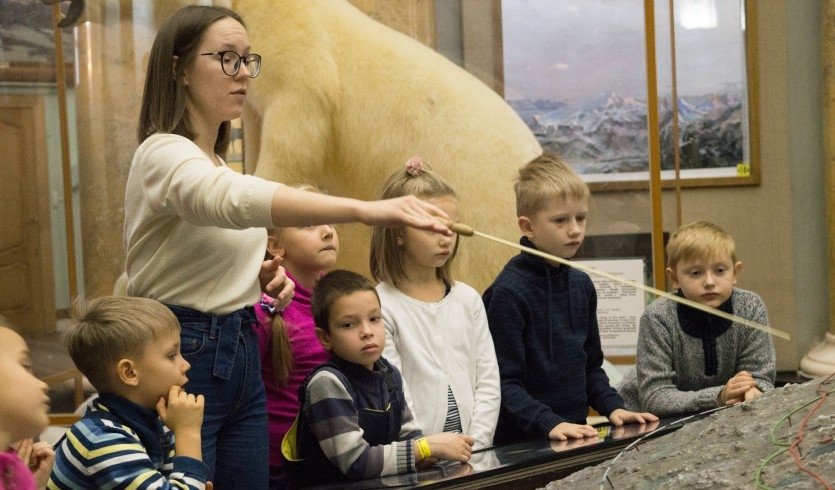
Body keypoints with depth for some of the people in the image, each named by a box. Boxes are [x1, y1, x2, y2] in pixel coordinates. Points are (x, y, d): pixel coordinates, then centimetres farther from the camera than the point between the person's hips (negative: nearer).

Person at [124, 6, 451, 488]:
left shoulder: (219, 163, 15)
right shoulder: (163, 154, -16)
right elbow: (238, 200, -38)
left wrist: (258, 277, 2)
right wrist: (366, 209, -50)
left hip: (241, 357, 9)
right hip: (181, 357, -9)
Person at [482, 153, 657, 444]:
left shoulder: (581, 285, 12)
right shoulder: (508, 292, -11)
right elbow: (504, 382, -12)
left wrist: (612, 407, 8)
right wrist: (549, 424, -21)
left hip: (575, 437, 6)